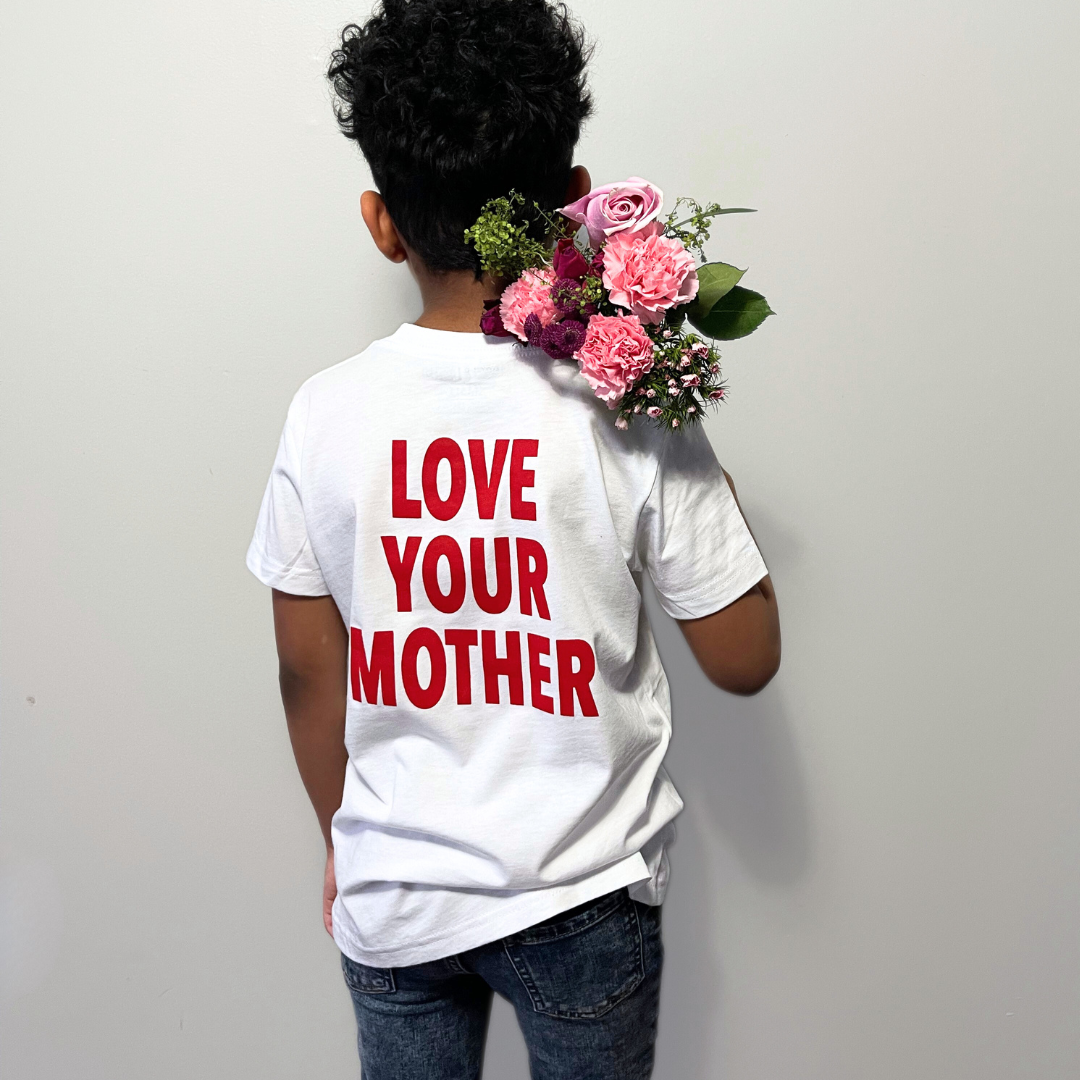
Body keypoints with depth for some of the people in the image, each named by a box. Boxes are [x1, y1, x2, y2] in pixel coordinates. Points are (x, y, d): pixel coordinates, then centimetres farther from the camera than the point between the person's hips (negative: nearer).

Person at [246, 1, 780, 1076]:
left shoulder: (325, 414, -13)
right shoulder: (634, 410, -18)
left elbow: (308, 676, -3)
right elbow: (745, 659, -9)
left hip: (391, 899, 2)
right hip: (582, 902, -1)